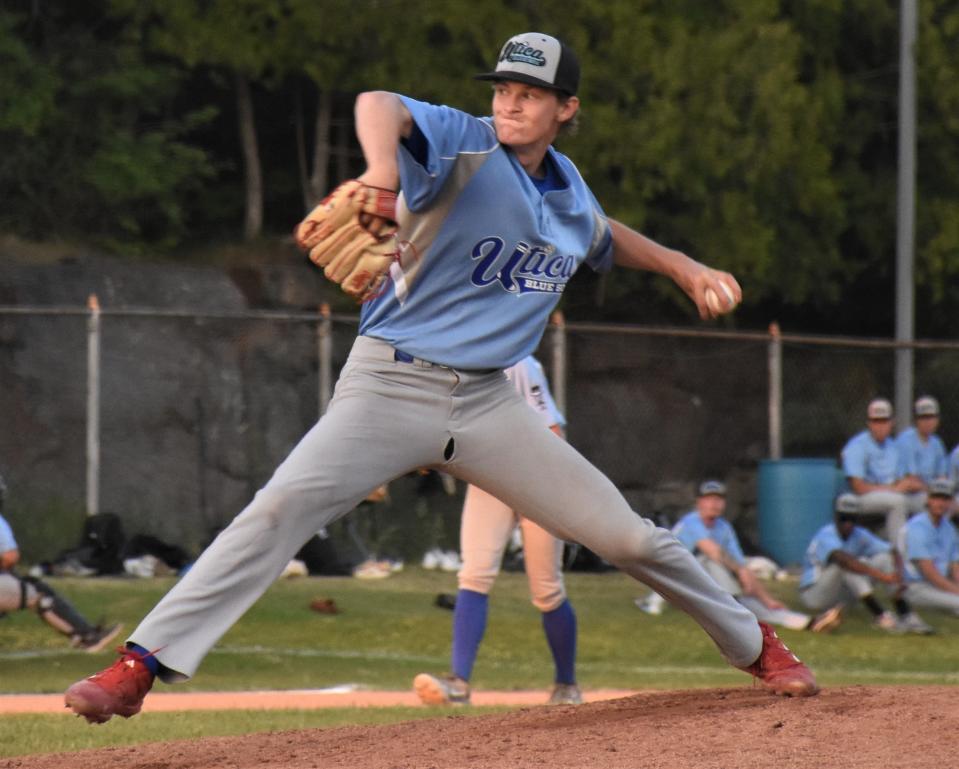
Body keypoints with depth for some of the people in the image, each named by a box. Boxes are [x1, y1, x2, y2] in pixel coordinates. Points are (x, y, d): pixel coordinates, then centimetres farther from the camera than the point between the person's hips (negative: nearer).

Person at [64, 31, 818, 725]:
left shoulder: (568, 188, 9)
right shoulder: (464, 145, -10)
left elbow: (601, 235, 36)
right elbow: (381, 105, -34)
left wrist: (678, 264, 28)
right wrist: (383, 169, -55)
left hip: (489, 403, 5)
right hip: (391, 386, -5)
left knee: (627, 536, 4)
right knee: (280, 509, -23)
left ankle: (753, 645, 26)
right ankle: (140, 668, -24)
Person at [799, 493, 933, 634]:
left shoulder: (860, 535, 1)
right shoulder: (826, 535, -21)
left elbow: (893, 553, -3)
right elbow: (842, 559, -42)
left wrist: (897, 574, -27)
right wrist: (880, 575, -50)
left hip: (845, 594, 7)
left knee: (884, 558, -8)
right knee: (848, 564, -33)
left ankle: (905, 614, -19)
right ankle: (880, 616, -39)